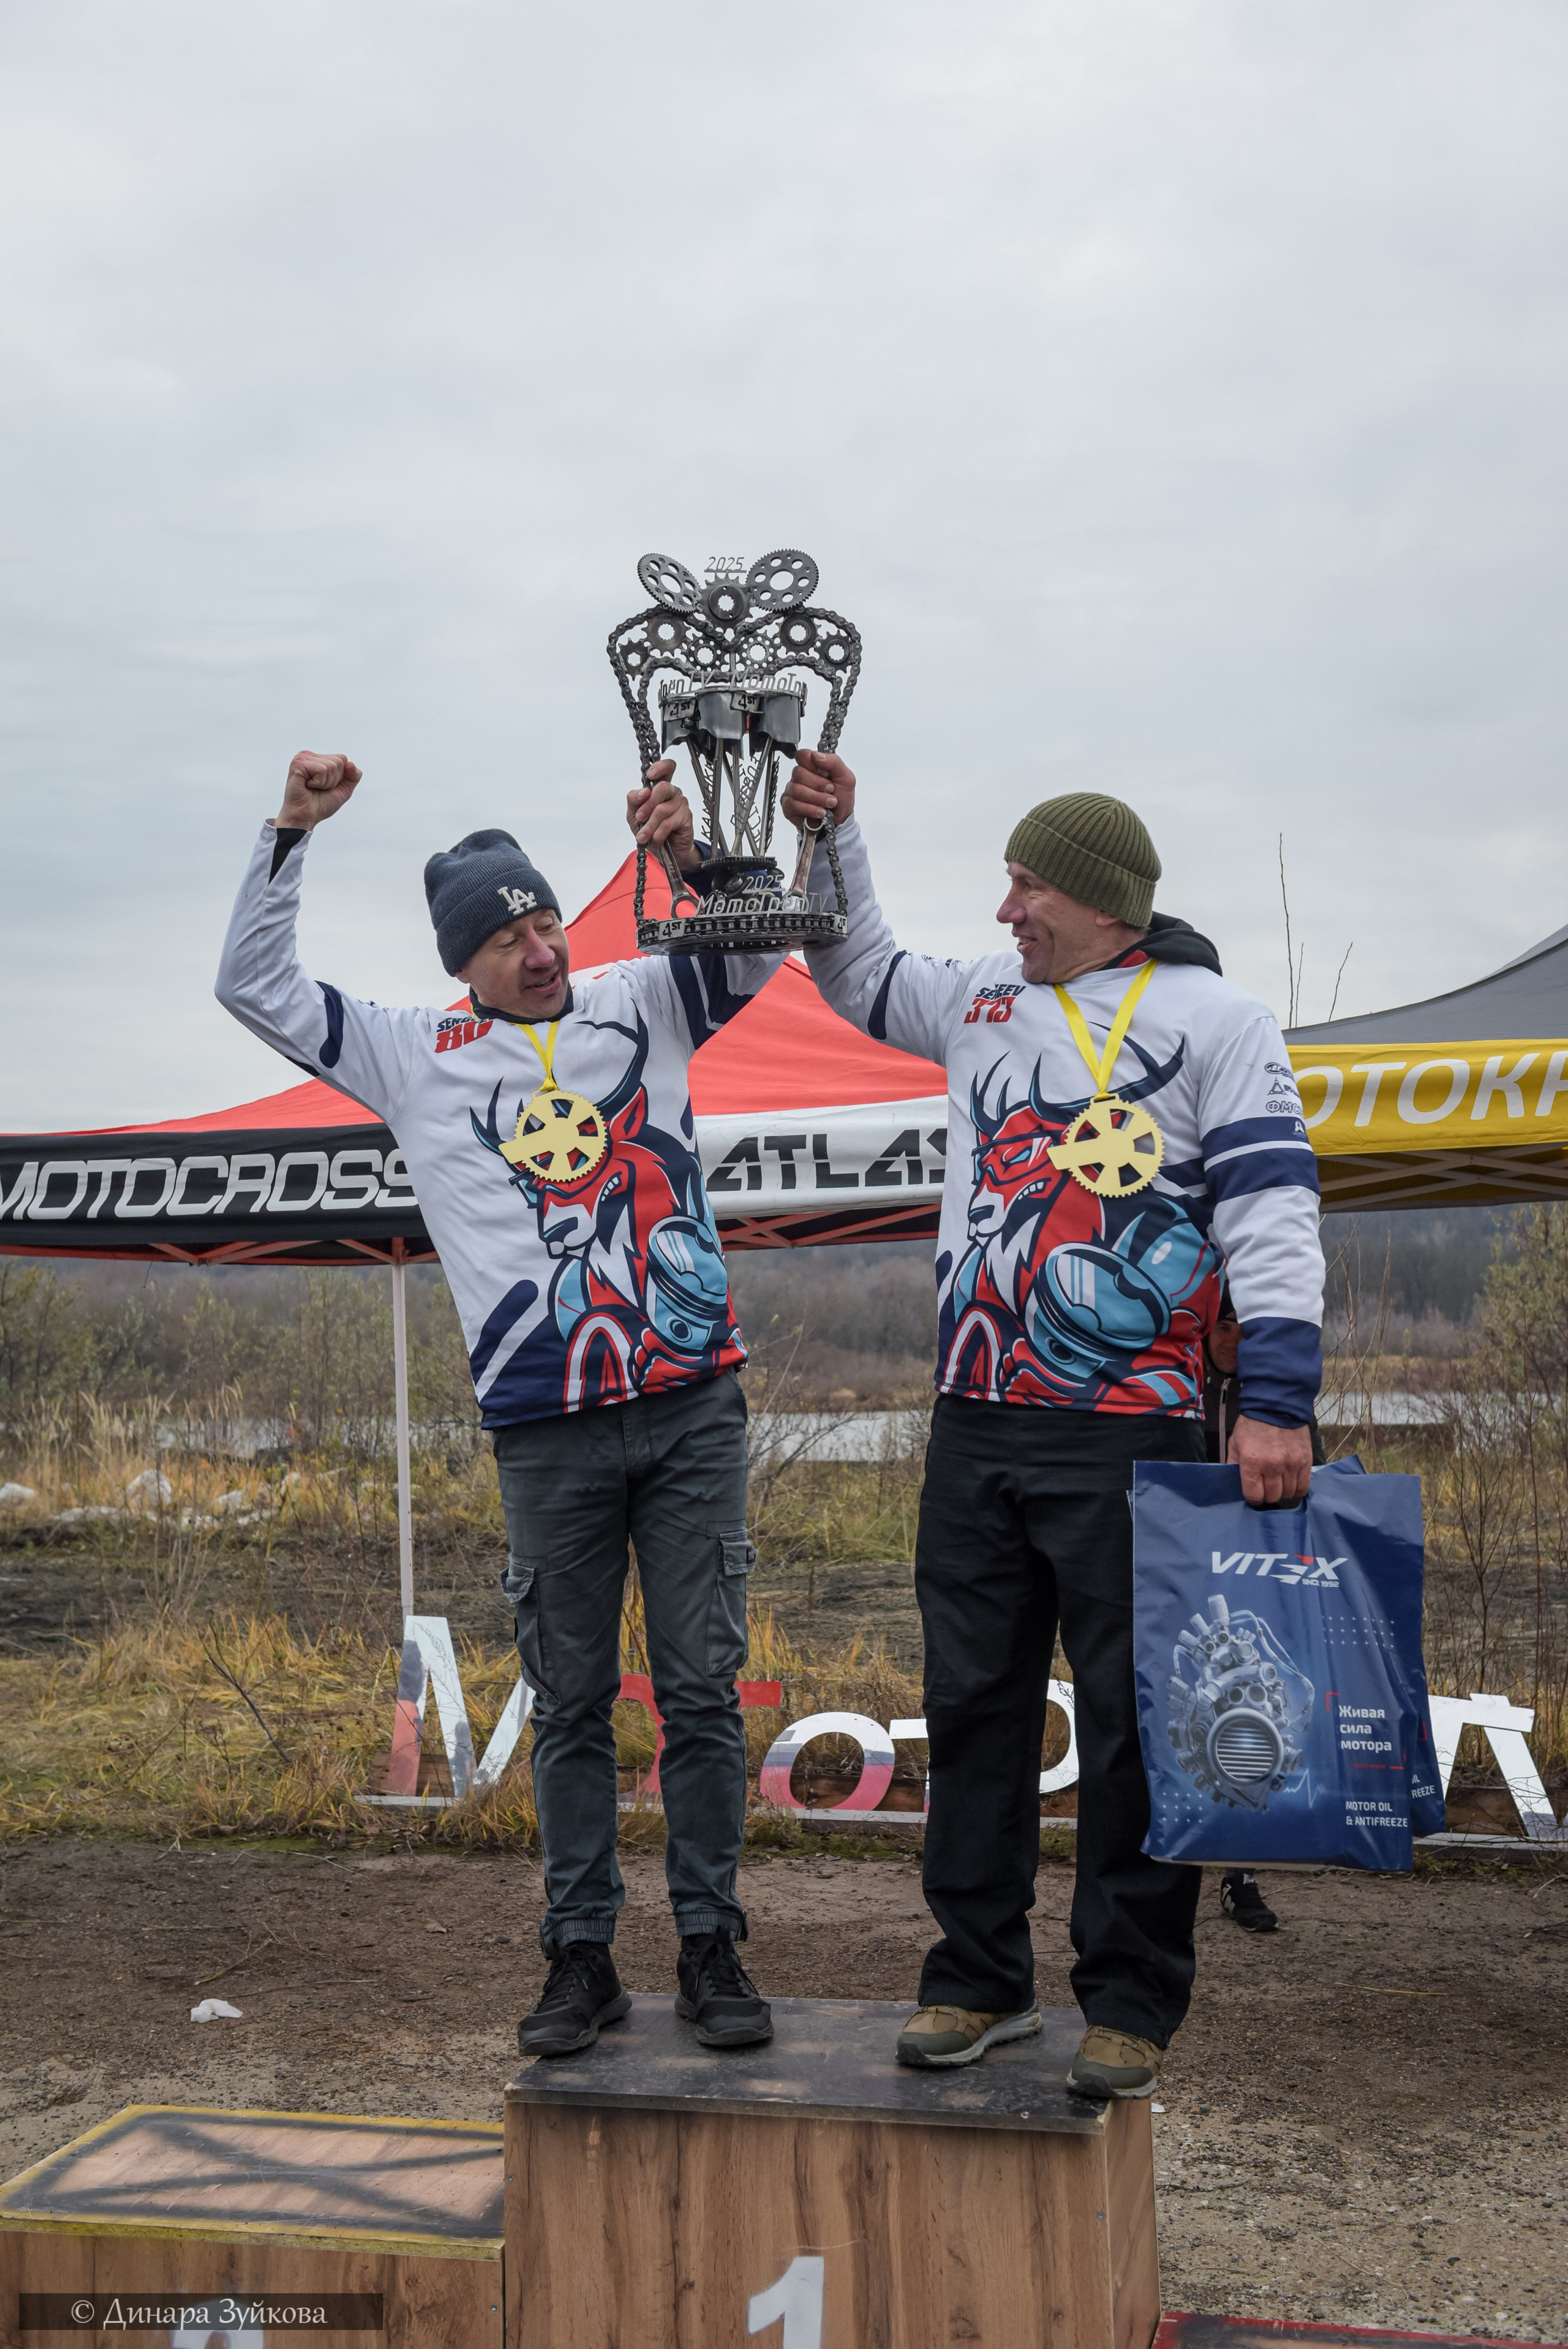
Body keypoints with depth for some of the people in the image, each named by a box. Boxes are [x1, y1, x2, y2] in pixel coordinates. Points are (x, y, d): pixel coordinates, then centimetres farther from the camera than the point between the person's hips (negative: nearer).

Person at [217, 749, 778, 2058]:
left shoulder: (640, 1005, 10)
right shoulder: (420, 1059, 8)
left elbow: (759, 946, 3)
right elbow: (256, 987, 6)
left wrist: (687, 855, -14)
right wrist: (292, 835, -2)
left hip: (692, 1407, 0)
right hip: (548, 1432, 0)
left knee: (702, 1687, 3)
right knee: (571, 1703, 8)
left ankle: (711, 1949, 13)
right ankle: (581, 1959, 18)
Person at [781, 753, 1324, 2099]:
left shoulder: (1212, 1019, -2)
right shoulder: (987, 999, 14)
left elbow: (1273, 1216, -8)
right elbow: (860, 975, 33)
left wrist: (1276, 1398, -18)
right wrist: (830, 836, 20)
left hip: (1131, 1439, -5)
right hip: (976, 1432, 6)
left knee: (1133, 1726, 1)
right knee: (974, 1707, 9)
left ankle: (1132, 2009, 13)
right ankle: (979, 1980, 21)